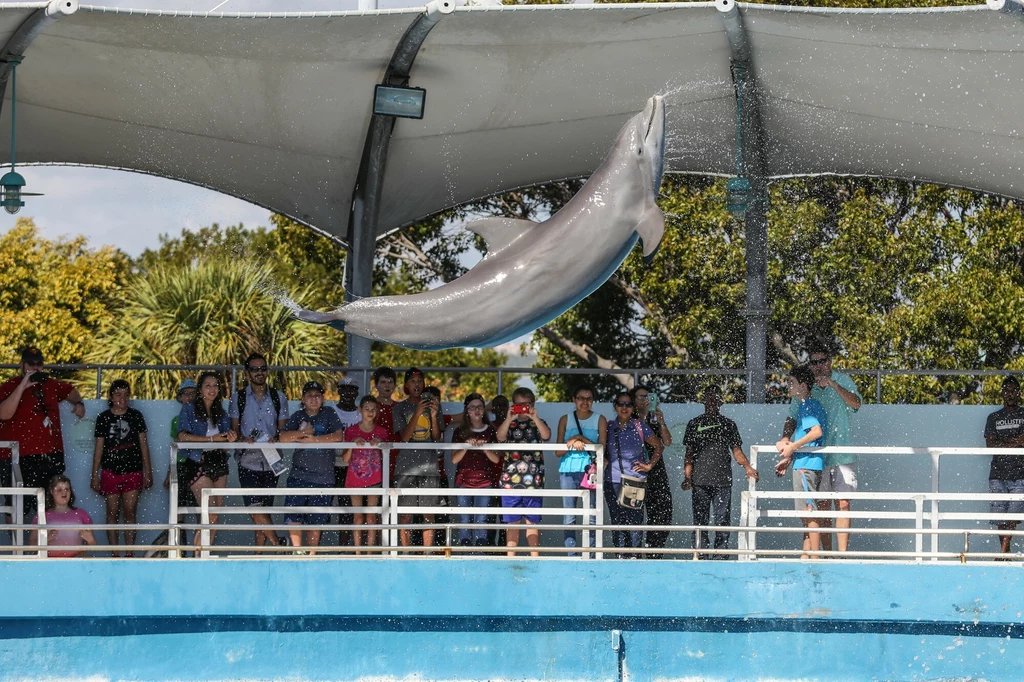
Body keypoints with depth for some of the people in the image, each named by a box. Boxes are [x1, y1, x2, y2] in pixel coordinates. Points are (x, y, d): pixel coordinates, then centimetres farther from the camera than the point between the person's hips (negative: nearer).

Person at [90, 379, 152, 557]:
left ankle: (130, 553, 1)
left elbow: (143, 444, 9)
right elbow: (99, 447, 6)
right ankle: (114, 555, 5)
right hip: (110, 472, 0)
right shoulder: (104, 418, 4)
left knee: (130, 512, -2)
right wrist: (95, 475, 3)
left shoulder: (136, 416, 6)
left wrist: (148, 472, 5)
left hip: (133, 471, 0)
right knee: (112, 513, 2)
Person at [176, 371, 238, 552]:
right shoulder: (189, 410, 0)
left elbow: (225, 440, 13)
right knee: (210, 515, -16)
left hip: (219, 463, 6)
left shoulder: (221, 413, 17)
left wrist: (231, 439, -12)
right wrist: (212, 439, -15)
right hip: (199, 464, -6)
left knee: (214, 517, 3)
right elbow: (182, 437, -12)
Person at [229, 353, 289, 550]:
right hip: (248, 461, -1)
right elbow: (234, 428, 7)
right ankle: (277, 543, -9)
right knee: (255, 509, -15)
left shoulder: (279, 398, 8)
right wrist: (243, 439, -15)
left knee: (264, 510, 3)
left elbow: (283, 428, 10)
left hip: (271, 461, 1)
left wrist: (276, 439, -12)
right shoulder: (238, 398, 5)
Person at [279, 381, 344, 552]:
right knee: (293, 516, -14)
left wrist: (312, 439, -12)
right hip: (299, 475, 1)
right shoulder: (298, 416, 8)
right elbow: (283, 438, -5)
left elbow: (338, 437, -10)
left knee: (315, 521, 4)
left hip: (323, 478, -1)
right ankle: (298, 550, -6)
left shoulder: (329, 415, 5)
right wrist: (304, 432, -15)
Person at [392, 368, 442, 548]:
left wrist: (434, 416, -10)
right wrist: (417, 413, -15)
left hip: (429, 465, 1)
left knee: (429, 513, -1)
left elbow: (437, 437, 6)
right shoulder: (400, 408, 8)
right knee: (405, 513, -4)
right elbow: (404, 437, -4)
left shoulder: (432, 405, 12)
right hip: (406, 466, -1)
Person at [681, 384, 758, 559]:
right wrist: (687, 476, -2)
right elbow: (689, 453, 11)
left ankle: (720, 556, -2)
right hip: (700, 480, 0)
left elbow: (737, 451, 9)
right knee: (700, 521, -3)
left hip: (723, 479, 0)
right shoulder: (694, 424, 14)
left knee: (723, 521, -3)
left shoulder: (728, 425, 14)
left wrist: (747, 467, -8)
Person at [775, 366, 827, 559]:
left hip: (806, 465, -10)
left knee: (809, 511, -10)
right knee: (807, 513, 11)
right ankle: (806, 557, 14)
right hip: (804, 465, 10)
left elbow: (816, 431, -25)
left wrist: (792, 447, -19)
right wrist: (788, 459, 22)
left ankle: (815, 557, -12)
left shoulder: (808, 406, -10)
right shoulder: (806, 406, 19)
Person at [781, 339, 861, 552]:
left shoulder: (843, 381, 2)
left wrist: (832, 385, -25)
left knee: (843, 504, -9)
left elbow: (856, 403, -15)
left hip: (842, 454, -2)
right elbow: (793, 417, 8)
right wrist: (785, 437, -11)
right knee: (822, 506, 2)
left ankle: (843, 553, -11)